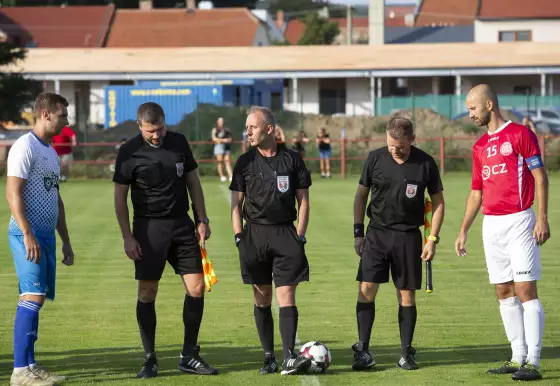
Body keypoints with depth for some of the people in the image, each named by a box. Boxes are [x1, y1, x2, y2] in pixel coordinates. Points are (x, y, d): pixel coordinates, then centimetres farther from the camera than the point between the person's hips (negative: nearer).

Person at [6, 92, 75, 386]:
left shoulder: (50, 151, 19)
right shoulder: (25, 147, -9)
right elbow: (13, 193, -16)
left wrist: (66, 240, 23)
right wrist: (28, 235, -22)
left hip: (47, 235, 9)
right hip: (27, 234, -9)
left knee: (37, 299, 8)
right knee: (32, 298, -14)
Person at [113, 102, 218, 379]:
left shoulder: (179, 142, 3)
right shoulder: (130, 152, -8)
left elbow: (193, 182, 12)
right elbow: (120, 197, -4)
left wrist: (202, 220, 8)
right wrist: (127, 237, -8)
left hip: (182, 224, 4)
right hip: (148, 228, -4)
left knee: (197, 287, -1)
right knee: (147, 292, -3)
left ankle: (189, 356, 10)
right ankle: (150, 360, 7)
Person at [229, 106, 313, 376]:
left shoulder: (292, 159, 3)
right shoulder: (245, 162, 5)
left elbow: (303, 200, 6)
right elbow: (236, 203, 7)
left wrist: (299, 235, -2)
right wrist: (239, 237, -2)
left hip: (285, 233, -1)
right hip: (255, 234, 1)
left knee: (286, 296, -9)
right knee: (262, 298, 5)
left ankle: (289, 359, -13)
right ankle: (268, 357, 13)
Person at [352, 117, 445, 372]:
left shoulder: (425, 164, -4)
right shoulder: (375, 159, -1)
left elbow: (438, 201, 4)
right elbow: (361, 194, 9)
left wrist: (432, 239, -2)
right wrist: (358, 232, 4)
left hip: (408, 236, -1)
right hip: (377, 233, 1)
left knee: (407, 295, 3)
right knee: (366, 290, -8)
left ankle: (406, 353, 13)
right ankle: (363, 351, -2)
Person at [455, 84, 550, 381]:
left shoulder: (520, 134, -5)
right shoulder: (480, 147, 15)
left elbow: (540, 177, -9)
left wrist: (542, 218, -16)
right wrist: (464, 230, 17)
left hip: (518, 221, -7)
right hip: (491, 224, 7)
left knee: (525, 290, -10)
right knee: (504, 293, 7)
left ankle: (533, 362, -10)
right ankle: (518, 357, 12)